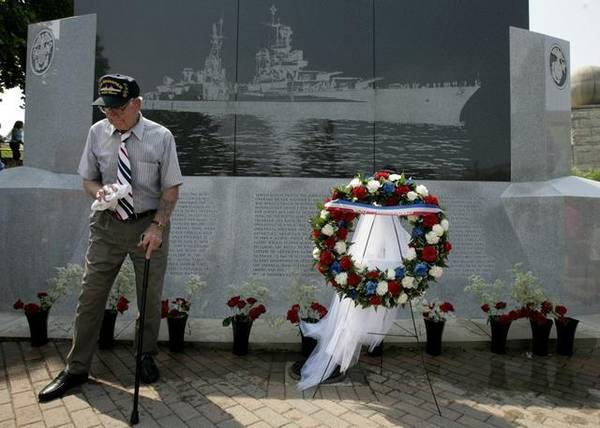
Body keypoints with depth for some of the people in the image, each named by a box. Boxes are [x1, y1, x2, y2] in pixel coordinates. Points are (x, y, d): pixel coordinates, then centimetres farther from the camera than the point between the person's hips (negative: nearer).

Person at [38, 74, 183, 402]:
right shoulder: (97, 133, -2)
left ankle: (147, 357, 34)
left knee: (150, 299, 11)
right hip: (107, 225, 2)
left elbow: (171, 188, -6)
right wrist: (99, 190, -16)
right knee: (90, 296, 6)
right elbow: (88, 179, 7)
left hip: (148, 224, -2)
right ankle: (76, 369, 24)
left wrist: (157, 226, -16)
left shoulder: (161, 137, -10)